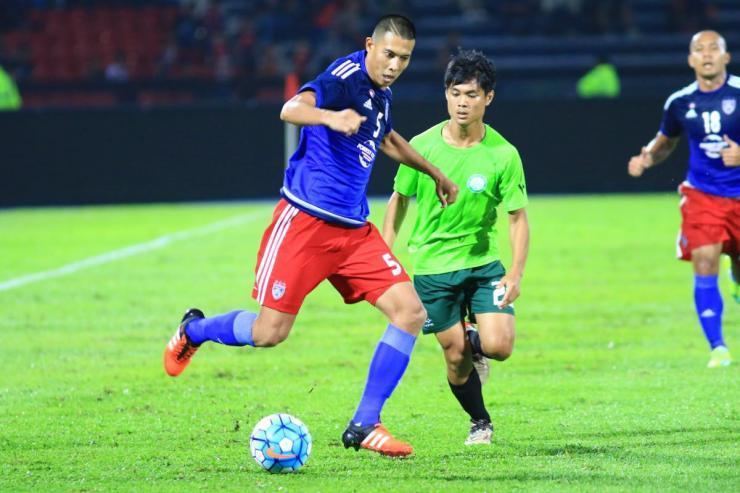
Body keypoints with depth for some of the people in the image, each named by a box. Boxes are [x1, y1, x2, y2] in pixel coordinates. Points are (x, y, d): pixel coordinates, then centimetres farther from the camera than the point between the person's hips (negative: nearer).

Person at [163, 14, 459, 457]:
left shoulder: (381, 93, 12)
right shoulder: (346, 76, -15)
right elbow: (291, 109, -35)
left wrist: (437, 175, 47)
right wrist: (331, 117, -56)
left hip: (354, 230, 8)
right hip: (306, 221, -8)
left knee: (411, 312, -8)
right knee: (270, 331, -6)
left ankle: (364, 427, -2)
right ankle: (193, 330, 27)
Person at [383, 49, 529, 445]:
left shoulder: (503, 155, -11)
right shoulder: (422, 146, -8)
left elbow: (518, 217, -5)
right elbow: (399, 200, 7)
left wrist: (516, 273, -16)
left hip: (484, 263, 0)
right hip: (432, 267, 1)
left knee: (498, 346, -17)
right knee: (456, 356, 2)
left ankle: (477, 345, 21)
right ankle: (480, 423, 28)